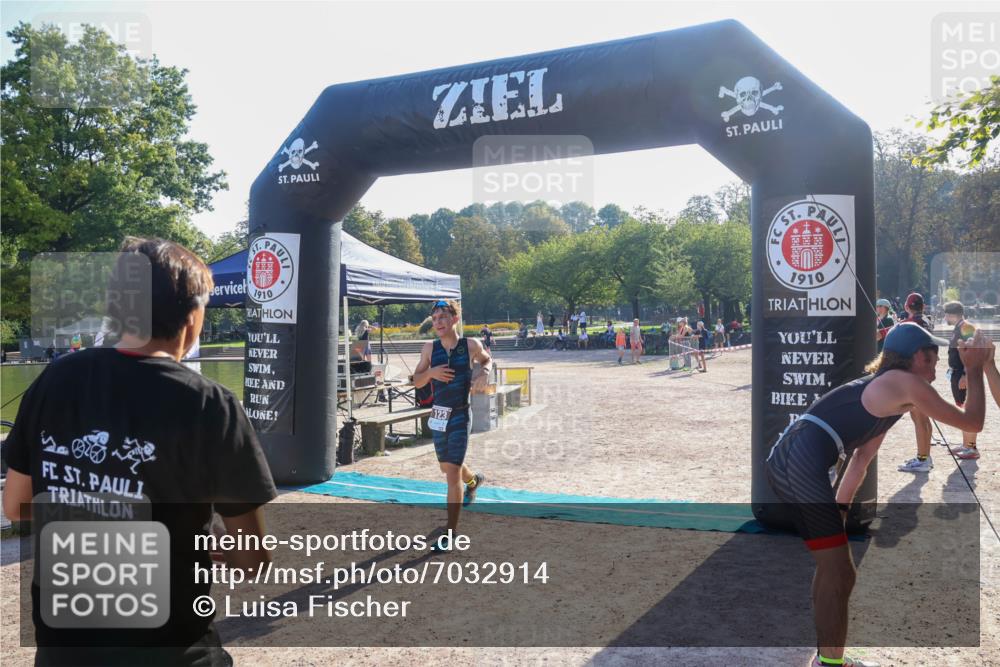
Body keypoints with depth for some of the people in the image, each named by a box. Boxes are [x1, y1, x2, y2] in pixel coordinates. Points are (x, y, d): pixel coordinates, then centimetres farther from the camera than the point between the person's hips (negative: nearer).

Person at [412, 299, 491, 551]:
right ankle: (474, 480, 57)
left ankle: (450, 532, 1)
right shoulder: (429, 348, -2)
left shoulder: (471, 345, -8)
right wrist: (431, 372, -16)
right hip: (438, 415, 4)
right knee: (447, 467, 22)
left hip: (460, 416, -4)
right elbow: (416, 381, 5)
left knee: (452, 471, -9)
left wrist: (484, 372, -9)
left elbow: (487, 360, 14)